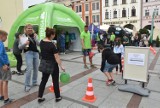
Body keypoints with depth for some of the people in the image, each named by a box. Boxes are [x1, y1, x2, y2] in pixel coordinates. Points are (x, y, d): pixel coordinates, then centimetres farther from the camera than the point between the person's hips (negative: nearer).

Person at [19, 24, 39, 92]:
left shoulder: (34, 35, 9)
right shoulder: (23, 36, 0)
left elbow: (39, 44, 1)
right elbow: (19, 47, -1)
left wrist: (35, 38, -14)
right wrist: (25, 43, -20)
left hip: (36, 53, 5)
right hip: (28, 53, -4)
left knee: (36, 69, 10)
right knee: (29, 69, -11)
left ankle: (34, 82, 26)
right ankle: (27, 85, 0)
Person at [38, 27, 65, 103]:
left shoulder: (41, 42, 1)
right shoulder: (52, 45, -21)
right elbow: (56, 57, -21)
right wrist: (61, 66, -16)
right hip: (52, 65, -7)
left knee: (43, 80, 16)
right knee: (55, 81, 9)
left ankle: (40, 97, 21)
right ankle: (57, 97, 23)